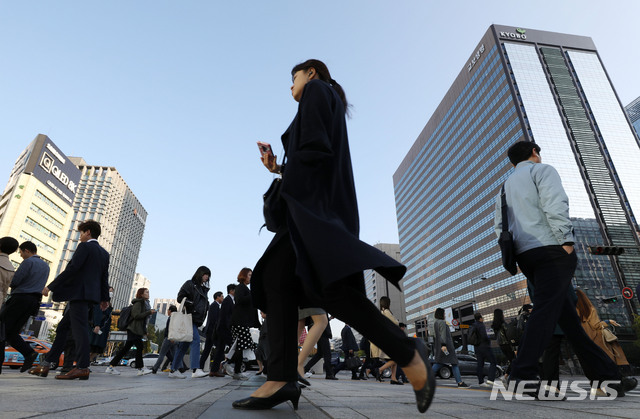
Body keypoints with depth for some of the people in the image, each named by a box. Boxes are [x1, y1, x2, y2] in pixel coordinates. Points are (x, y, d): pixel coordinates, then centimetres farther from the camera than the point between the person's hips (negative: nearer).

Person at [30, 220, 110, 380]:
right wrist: (105, 298, 22)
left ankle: (82, 368, -10)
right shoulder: (104, 253, 19)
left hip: (79, 293, -9)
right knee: (62, 328, 15)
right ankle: (46, 364, 19)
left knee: (79, 328, -10)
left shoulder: (84, 247, -5)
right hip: (91, 294, 9)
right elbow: (104, 277, 19)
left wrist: (51, 286, -10)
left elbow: (72, 269, -15)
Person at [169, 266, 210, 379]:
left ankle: (174, 370, 18)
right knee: (196, 340, -20)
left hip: (196, 320, 8)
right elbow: (180, 298, -9)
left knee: (185, 344, 10)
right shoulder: (189, 284, -1)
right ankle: (195, 370, -27)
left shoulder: (203, 289, 22)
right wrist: (192, 304, -16)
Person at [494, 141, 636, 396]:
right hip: (550, 249, -7)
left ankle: (606, 375, 17)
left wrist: (513, 248, 15)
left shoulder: (505, 186, 25)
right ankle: (522, 375, -20)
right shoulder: (542, 170, 5)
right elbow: (555, 206, -12)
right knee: (546, 310, -14)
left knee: (567, 315, 10)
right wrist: (566, 241, -12)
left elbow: (499, 227, 19)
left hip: (524, 256, 8)